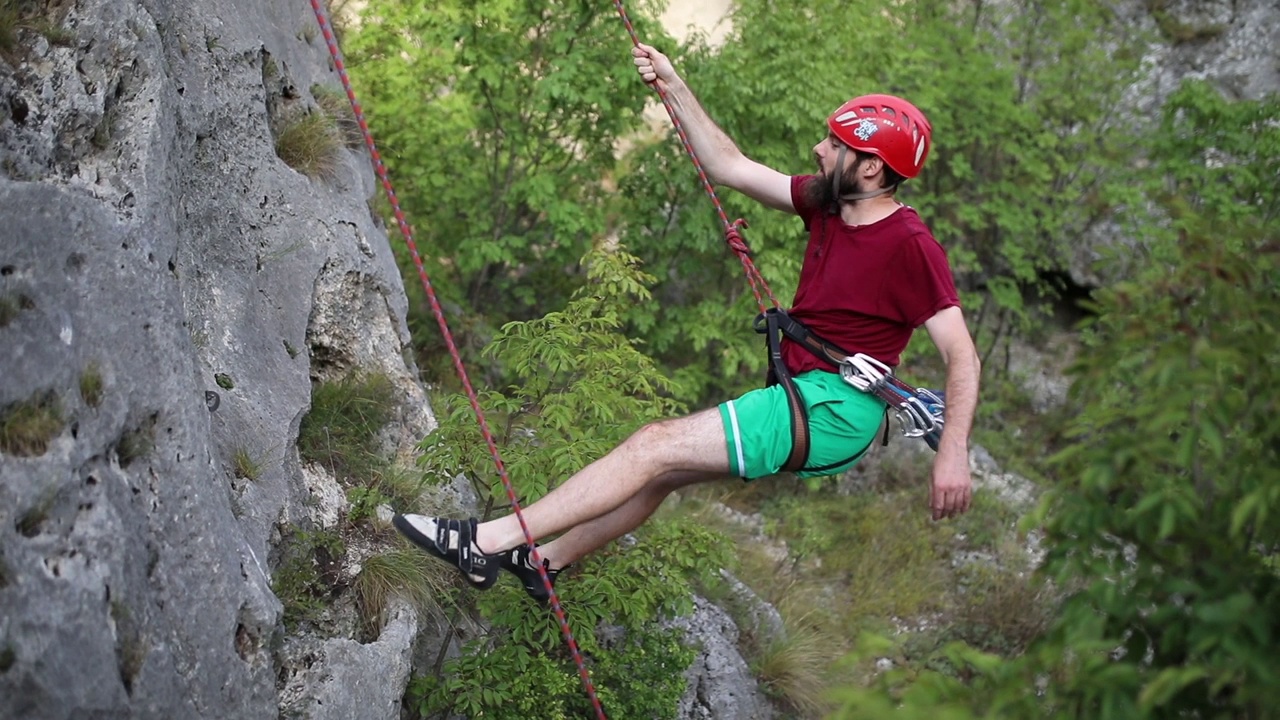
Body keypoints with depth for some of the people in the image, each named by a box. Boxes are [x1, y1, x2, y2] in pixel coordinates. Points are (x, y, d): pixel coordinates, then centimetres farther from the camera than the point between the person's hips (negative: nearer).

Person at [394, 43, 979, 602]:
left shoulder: (910, 245, -16)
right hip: (800, 396, 9)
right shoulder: (827, 205, 7)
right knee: (660, 472, 14)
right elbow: (729, 168, 13)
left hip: (833, 411, -9)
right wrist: (674, 88, 10)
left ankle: (489, 542, -10)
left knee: (657, 446, -13)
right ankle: (543, 563, 28)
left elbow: (962, 355, -18)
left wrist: (953, 452, -28)